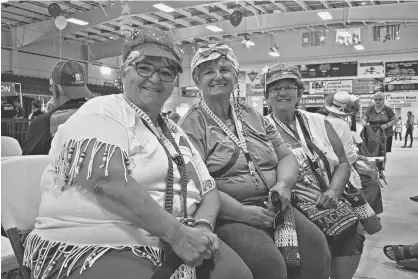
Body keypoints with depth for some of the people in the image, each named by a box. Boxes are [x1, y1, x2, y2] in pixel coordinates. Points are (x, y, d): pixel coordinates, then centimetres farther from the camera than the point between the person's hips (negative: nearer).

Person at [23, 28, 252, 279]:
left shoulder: (176, 134, 17)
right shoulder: (103, 112, -5)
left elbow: (209, 190, 12)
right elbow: (109, 182, -20)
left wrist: (202, 225, -9)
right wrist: (177, 233, -21)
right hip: (97, 246, -6)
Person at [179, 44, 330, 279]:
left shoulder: (253, 116, 16)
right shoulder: (192, 124, -2)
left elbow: (287, 157, 15)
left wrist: (283, 184, -7)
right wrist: (242, 212, -21)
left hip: (271, 206, 5)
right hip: (227, 215, -5)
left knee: (316, 244, -17)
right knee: (269, 260, -28)